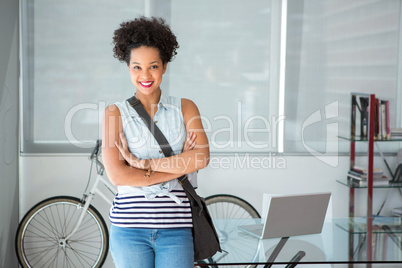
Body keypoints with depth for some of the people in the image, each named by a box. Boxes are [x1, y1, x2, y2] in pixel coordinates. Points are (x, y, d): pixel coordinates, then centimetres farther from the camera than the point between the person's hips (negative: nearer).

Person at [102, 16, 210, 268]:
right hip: (130, 228, 0)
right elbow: (117, 174, -10)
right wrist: (179, 165, -9)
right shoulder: (115, 113, 3)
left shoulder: (185, 108, 7)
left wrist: (143, 163, -13)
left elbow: (202, 157, -9)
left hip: (176, 228, 1)